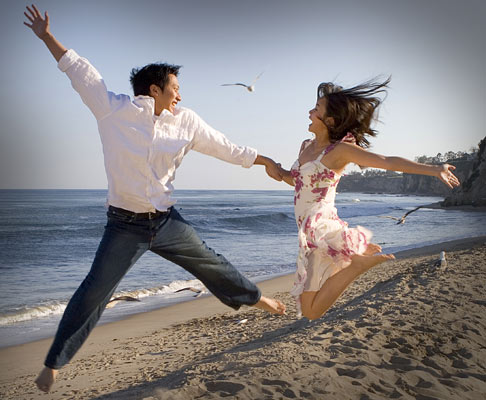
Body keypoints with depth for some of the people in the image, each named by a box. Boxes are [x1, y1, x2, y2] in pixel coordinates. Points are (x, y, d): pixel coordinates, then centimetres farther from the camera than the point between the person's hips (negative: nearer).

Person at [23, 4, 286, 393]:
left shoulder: (186, 120, -1)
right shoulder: (113, 109, -10)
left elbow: (224, 146, 9)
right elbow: (80, 70, 0)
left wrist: (265, 161, 15)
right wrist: (47, 36, 7)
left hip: (168, 221, 4)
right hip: (125, 226, -3)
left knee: (211, 263, 17)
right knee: (94, 292, -3)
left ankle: (254, 297, 43)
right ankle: (54, 363, 12)